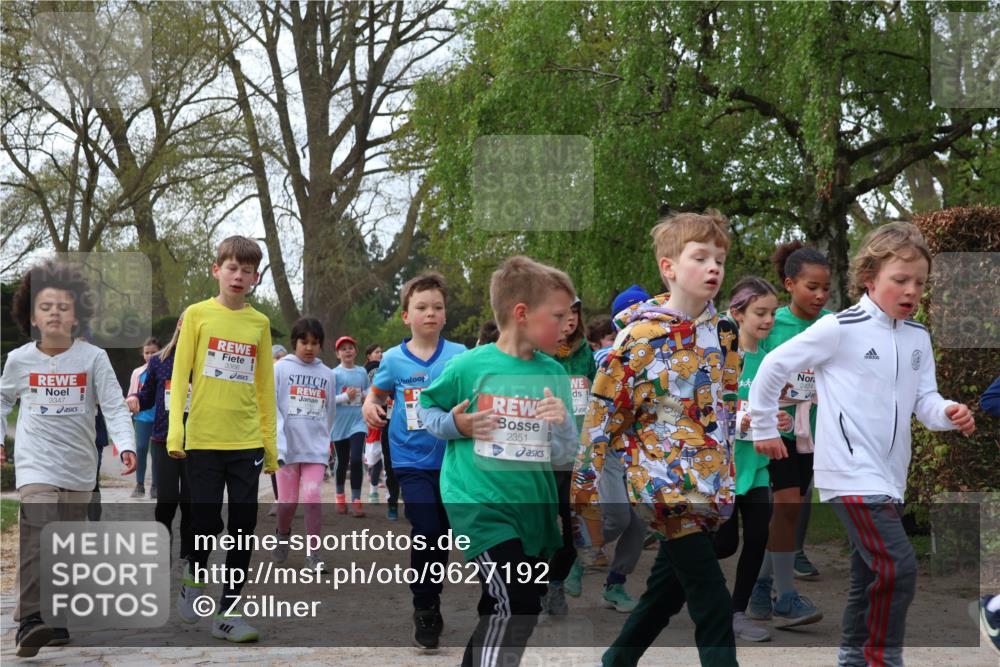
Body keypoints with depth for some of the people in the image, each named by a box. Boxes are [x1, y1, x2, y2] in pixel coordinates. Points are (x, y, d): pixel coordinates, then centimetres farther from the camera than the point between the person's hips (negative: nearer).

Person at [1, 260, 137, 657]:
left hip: (79, 468, 2)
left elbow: (115, 406, -8)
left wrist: (126, 445, -21)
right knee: (37, 538, -19)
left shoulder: (93, 358, -5)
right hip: (36, 465, -1)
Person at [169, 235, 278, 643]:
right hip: (203, 438, -3)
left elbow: (264, 386, 13)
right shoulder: (198, 314, 2)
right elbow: (179, 374, 0)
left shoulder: (260, 323, 9)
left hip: (247, 442, 3)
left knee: (244, 526, 2)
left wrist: (270, 440, 11)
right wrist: (175, 430, -9)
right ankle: (194, 576, 29)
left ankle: (228, 612, 12)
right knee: (207, 522, -2)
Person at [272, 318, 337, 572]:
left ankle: (313, 551, 3)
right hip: (287, 446, -1)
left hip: (316, 447, 1)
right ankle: (283, 534, 37)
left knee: (311, 498, -10)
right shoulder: (281, 368, -3)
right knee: (287, 501, 6)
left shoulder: (327, 374, 7)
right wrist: (279, 443, -17)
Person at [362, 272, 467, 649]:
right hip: (412, 460, -1)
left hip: (451, 459, 1)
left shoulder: (459, 356, -5)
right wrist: (369, 406, -4)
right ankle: (425, 611, 2)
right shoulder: (394, 359, -1)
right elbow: (377, 392, 16)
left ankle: (431, 602, 32)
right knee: (426, 531, -15)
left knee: (442, 536, 12)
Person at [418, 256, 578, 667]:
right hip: (480, 505, -5)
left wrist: (563, 424, -17)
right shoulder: (469, 366, -8)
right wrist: (454, 425, -12)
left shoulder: (554, 375, 2)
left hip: (533, 507, 5)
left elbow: (564, 457, 3)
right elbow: (426, 408, 8)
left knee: (502, 610, 17)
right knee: (517, 606, -18)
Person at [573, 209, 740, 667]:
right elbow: (603, 414, -8)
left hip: (707, 484, 7)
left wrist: (727, 475, 15)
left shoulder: (723, 333, 7)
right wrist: (586, 487, -6)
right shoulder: (640, 337, -12)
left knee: (666, 591, 17)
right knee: (713, 603, -11)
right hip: (663, 481, -7)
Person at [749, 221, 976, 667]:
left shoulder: (918, 338, 10)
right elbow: (774, 366, -4)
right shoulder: (839, 329, -10)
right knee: (898, 567, -18)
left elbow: (924, 401, 6)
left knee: (869, 574, 16)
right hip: (852, 474, -8)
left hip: (889, 476, 8)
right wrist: (764, 428, 3)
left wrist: (949, 413, -17)